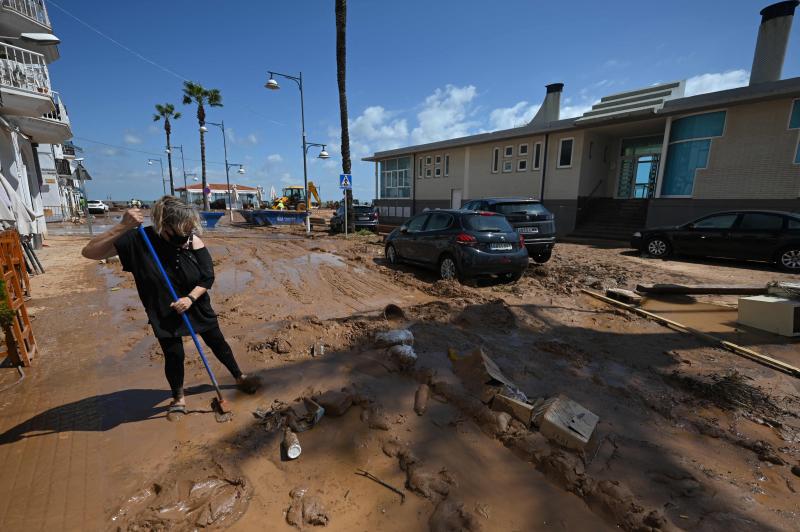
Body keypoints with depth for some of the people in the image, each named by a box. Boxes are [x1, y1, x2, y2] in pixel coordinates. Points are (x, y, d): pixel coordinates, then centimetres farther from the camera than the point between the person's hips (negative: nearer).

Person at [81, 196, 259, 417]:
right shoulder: (138, 240, -20)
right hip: (164, 313, -1)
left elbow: (208, 277, -11)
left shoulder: (193, 241, -18)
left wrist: (190, 298, -26)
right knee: (173, 354, 3)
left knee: (217, 342, 11)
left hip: (197, 306, 1)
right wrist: (122, 227, -36)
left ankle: (240, 377, 32)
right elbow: (89, 252, -25)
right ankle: (178, 397, 31)